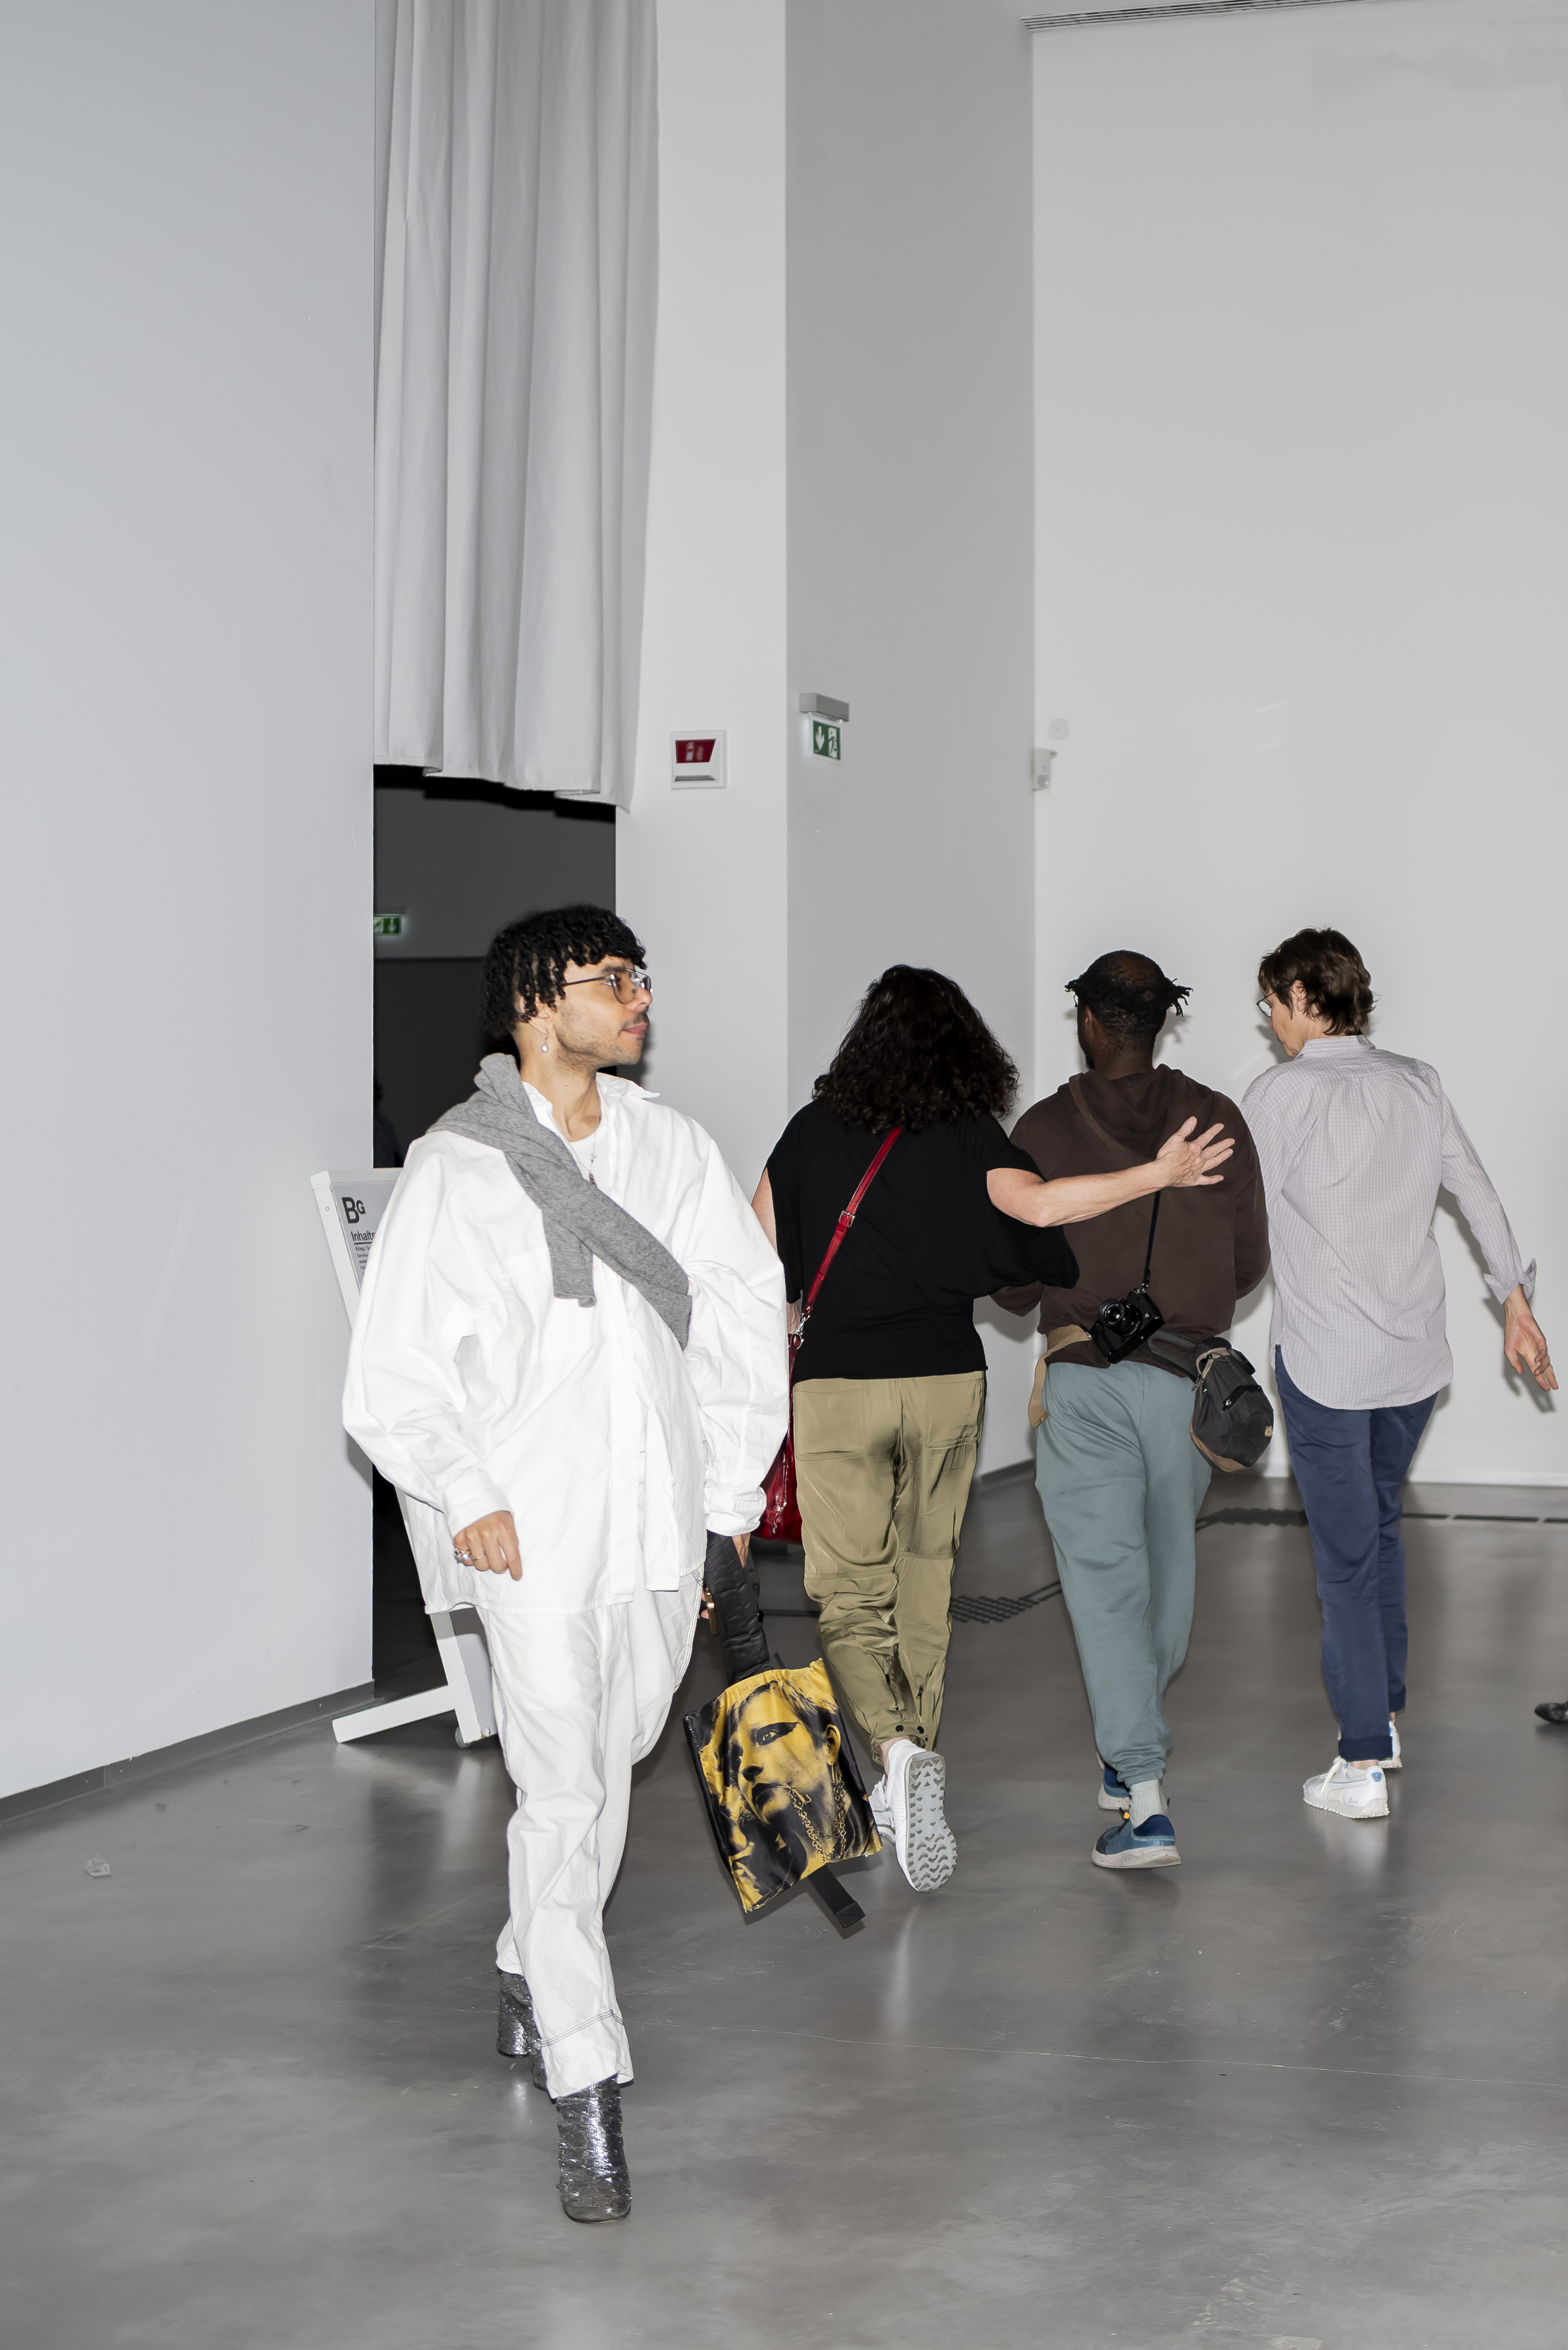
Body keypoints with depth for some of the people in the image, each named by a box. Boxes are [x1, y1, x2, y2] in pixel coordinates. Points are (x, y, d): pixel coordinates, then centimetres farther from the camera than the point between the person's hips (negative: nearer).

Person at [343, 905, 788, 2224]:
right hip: (532, 1532, -5)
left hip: (661, 1524, 5)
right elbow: (394, 1376, -5)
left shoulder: (670, 1147, 7)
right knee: (563, 1798, -7)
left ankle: (531, 1969, 40)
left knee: (612, 1768, 16)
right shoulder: (458, 1169, -6)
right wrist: (466, 1496, -15)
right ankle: (588, 2096, -1)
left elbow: (746, 1314, 12)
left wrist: (730, 1490, 7)